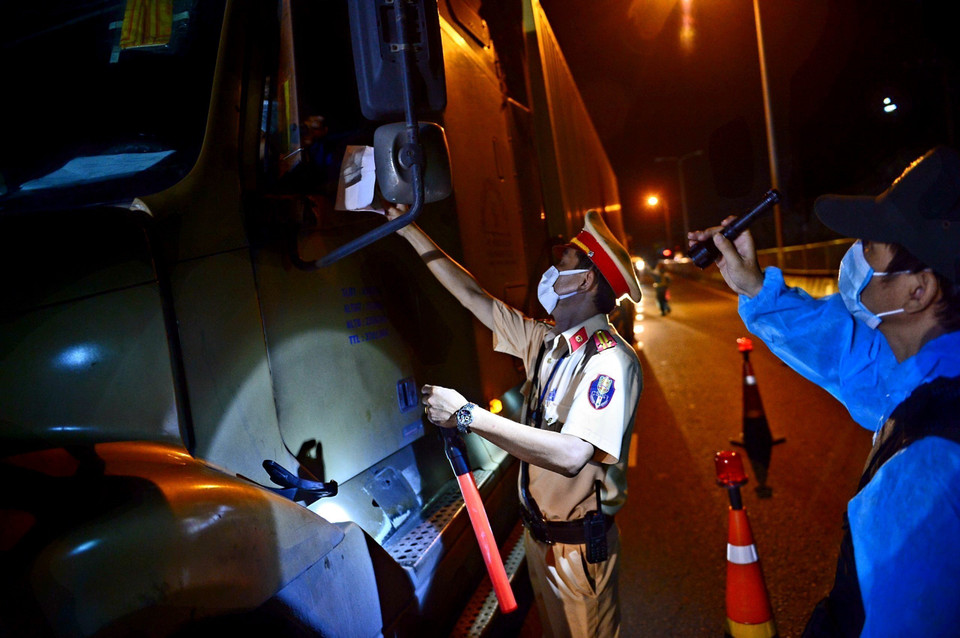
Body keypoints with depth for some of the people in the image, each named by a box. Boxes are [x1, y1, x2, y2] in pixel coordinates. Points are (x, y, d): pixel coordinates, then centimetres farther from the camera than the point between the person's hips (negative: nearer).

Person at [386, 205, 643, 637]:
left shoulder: (609, 359, -26)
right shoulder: (546, 342, 0)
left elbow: (571, 454, -38)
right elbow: (475, 298, 6)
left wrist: (468, 415, -34)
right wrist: (410, 231, 8)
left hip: (579, 543, -8)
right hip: (537, 532, 8)